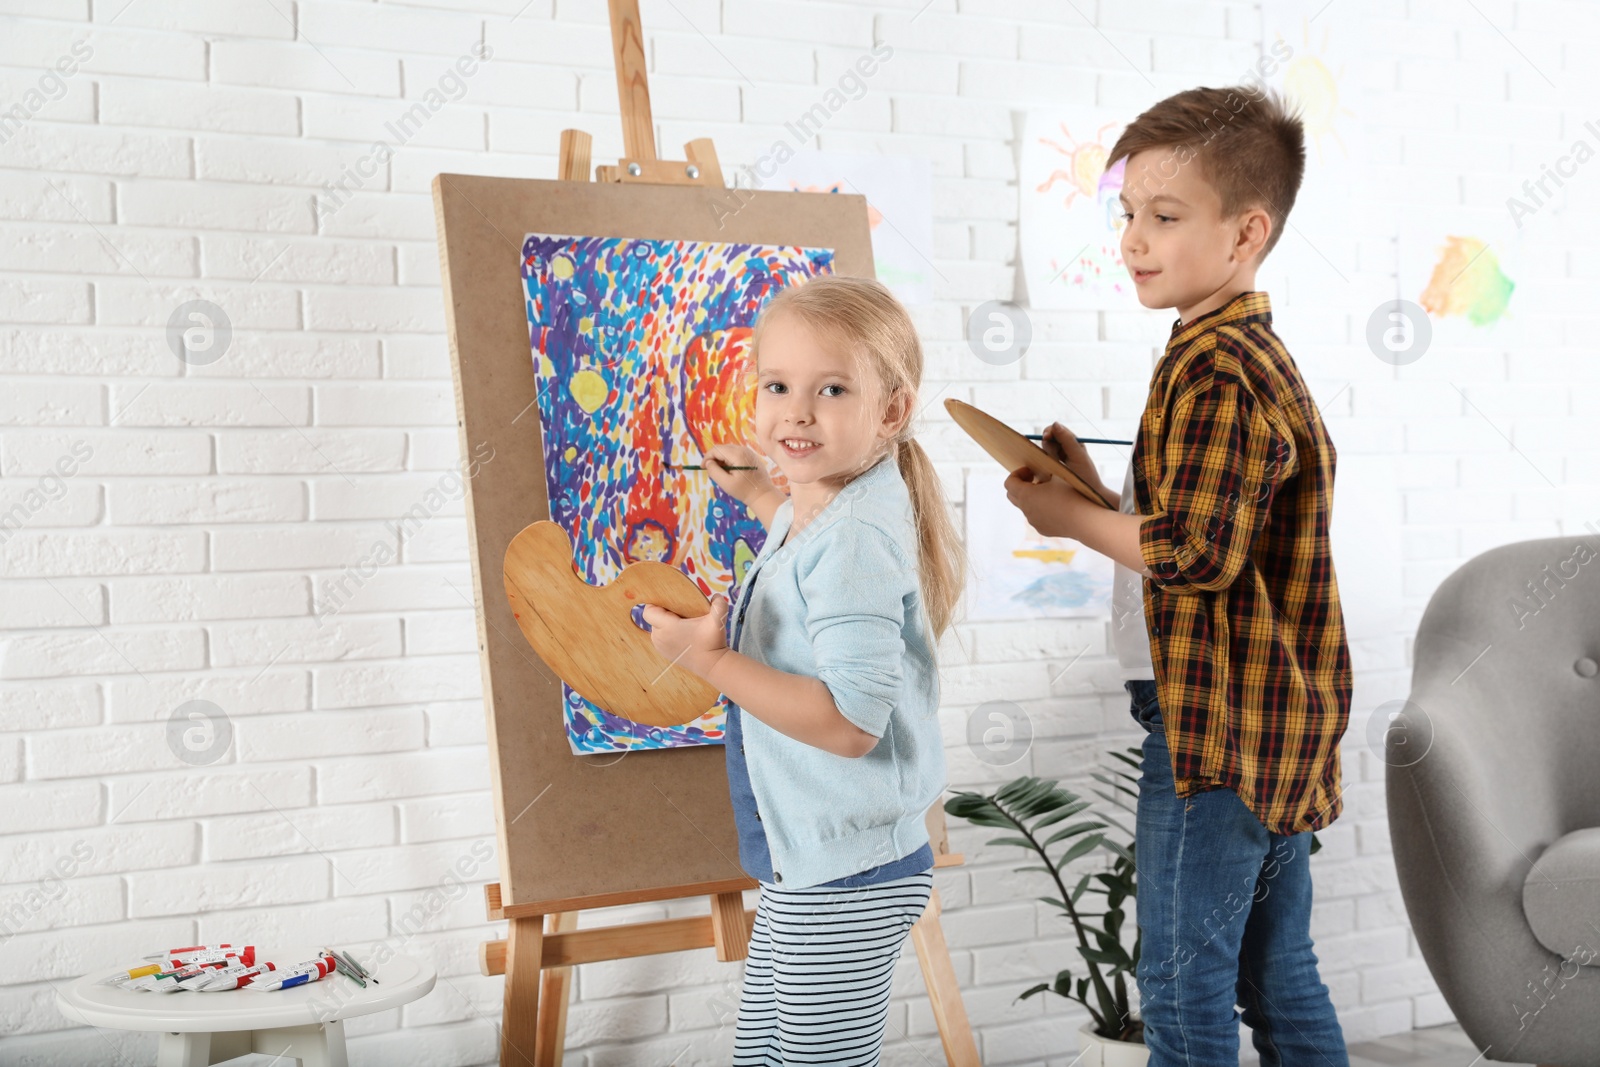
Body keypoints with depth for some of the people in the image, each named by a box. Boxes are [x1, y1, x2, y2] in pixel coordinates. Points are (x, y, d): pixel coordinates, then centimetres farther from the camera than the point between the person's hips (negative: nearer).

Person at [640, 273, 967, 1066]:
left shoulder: (856, 539, -24)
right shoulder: (818, 515, 6)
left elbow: (852, 721, -31)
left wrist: (710, 659, -28)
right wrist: (760, 494, 30)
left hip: (844, 880, -10)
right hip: (808, 865, 10)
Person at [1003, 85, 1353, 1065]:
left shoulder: (1213, 369, -18)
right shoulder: (1257, 353, 16)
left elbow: (1194, 553, -25)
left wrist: (1071, 517, -12)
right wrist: (1098, 489, 8)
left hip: (1215, 726, -10)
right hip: (1276, 726, 10)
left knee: (1183, 987, 1)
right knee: (1280, 978, 18)